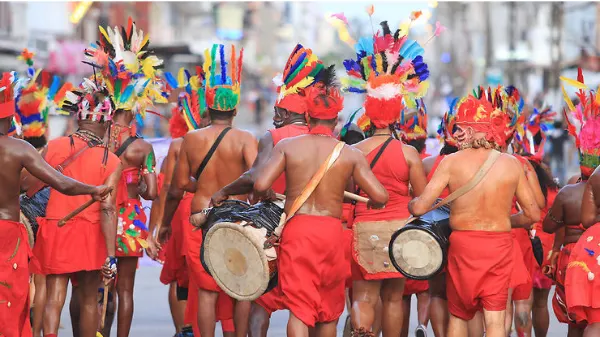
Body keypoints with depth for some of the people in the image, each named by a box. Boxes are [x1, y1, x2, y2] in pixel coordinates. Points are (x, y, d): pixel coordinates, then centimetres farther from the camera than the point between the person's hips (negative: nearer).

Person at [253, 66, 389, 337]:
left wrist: (261, 197, 13)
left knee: (298, 308, -5)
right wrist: (365, 204, 18)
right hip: (332, 231, 1)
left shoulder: (287, 146, 0)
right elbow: (380, 197, -5)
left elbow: (260, 185, -11)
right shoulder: (350, 154, 0)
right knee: (328, 311, 17)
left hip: (296, 230, -1)